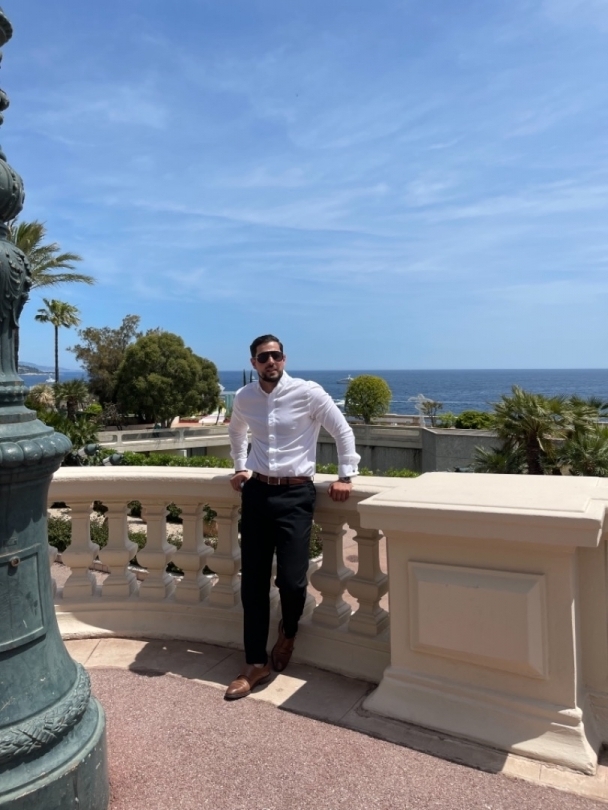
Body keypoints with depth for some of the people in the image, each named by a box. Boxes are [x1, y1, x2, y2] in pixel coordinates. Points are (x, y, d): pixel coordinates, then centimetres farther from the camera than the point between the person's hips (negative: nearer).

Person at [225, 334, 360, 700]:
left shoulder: (309, 392, -7)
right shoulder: (244, 398, 5)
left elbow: (343, 431, 2)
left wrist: (346, 476, -1)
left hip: (296, 496, -4)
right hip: (256, 493, 4)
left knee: (291, 580, -8)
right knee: (253, 581, 5)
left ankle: (288, 634, 28)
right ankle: (256, 664, 18)